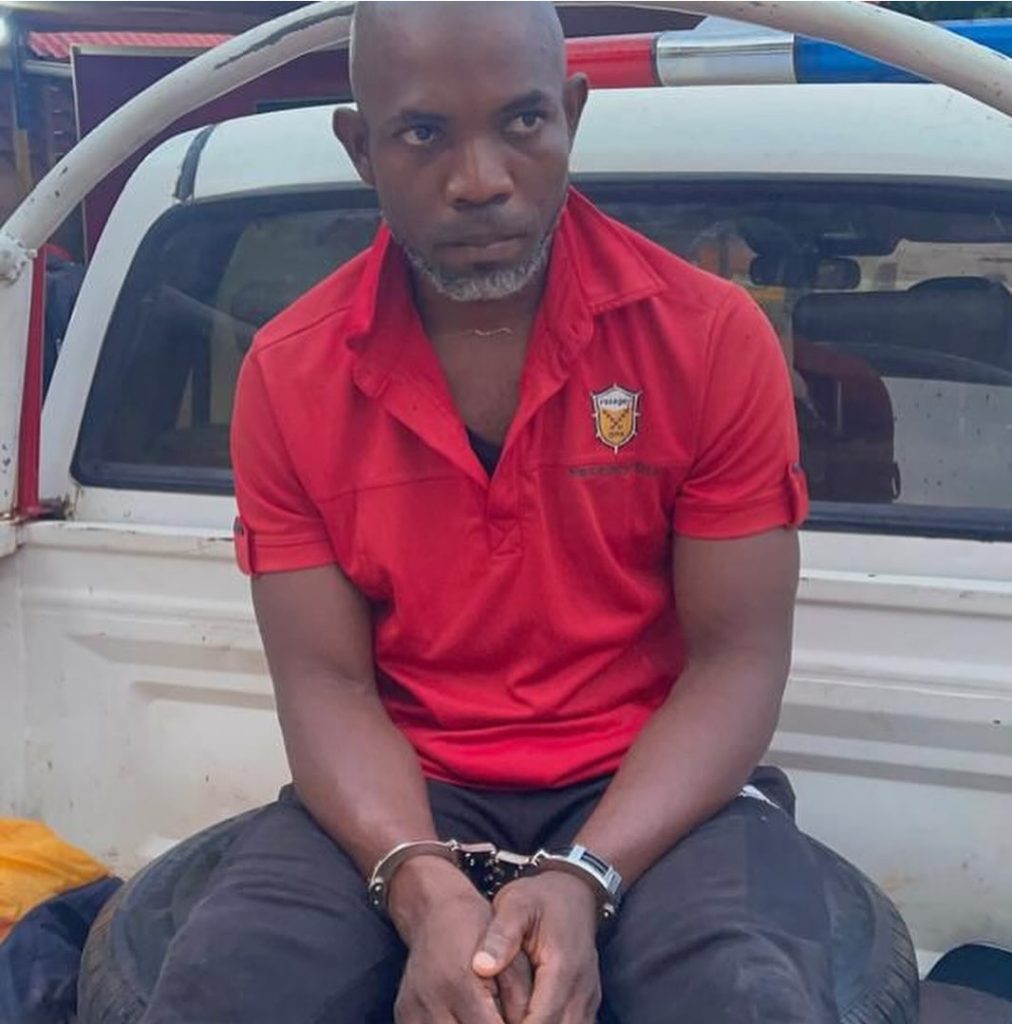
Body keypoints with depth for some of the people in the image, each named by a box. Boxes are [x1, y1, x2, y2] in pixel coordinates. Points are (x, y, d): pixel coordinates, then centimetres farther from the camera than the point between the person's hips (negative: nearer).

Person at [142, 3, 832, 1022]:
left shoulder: (713, 335, -7)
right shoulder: (289, 372, -2)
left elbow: (736, 659, -8)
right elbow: (326, 681, -4)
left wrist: (585, 880, -23)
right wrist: (422, 886, -23)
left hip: (654, 786, -1)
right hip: (400, 793, 2)